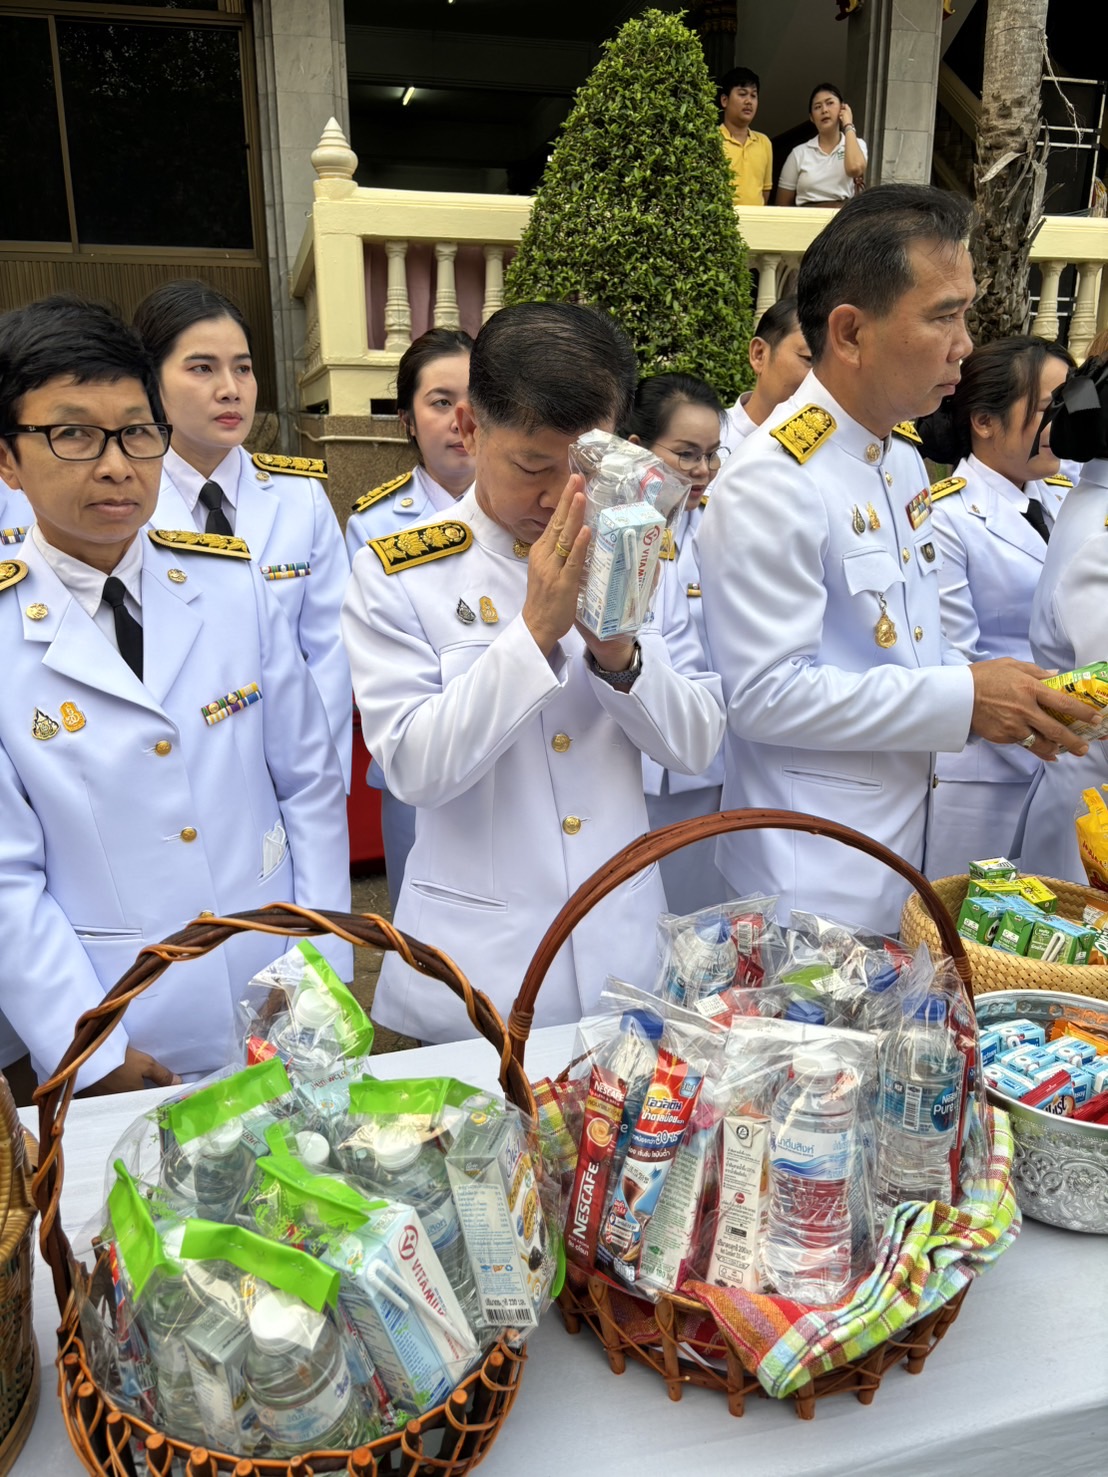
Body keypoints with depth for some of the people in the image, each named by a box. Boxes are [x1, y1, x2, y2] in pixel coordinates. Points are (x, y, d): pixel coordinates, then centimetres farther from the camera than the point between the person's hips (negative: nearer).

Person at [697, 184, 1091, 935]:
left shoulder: (905, 457, 8)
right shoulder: (773, 482, -21)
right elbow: (767, 693, -23)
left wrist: (1003, 699, -1)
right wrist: (962, 701, -19)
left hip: (903, 839, 9)